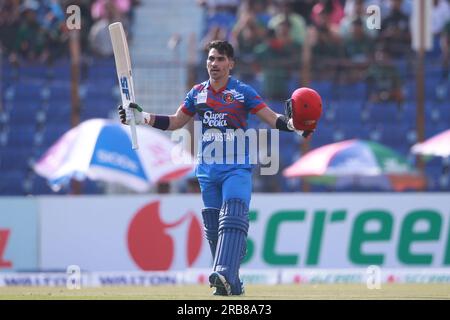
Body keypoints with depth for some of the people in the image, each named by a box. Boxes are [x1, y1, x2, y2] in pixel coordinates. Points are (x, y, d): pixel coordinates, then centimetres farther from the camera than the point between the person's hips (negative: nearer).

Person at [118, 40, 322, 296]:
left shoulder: (243, 92, -3)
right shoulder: (198, 93, 10)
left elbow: (272, 118, -8)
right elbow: (175, 122, 19)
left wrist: (293, 124, -28)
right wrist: (143, 118, 8)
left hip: (237, 168, -5)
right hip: (207, 169, 5)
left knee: (233, 219, -22)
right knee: (213, 227, 6)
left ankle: (225, 276, -36)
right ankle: (232, 284, 14)